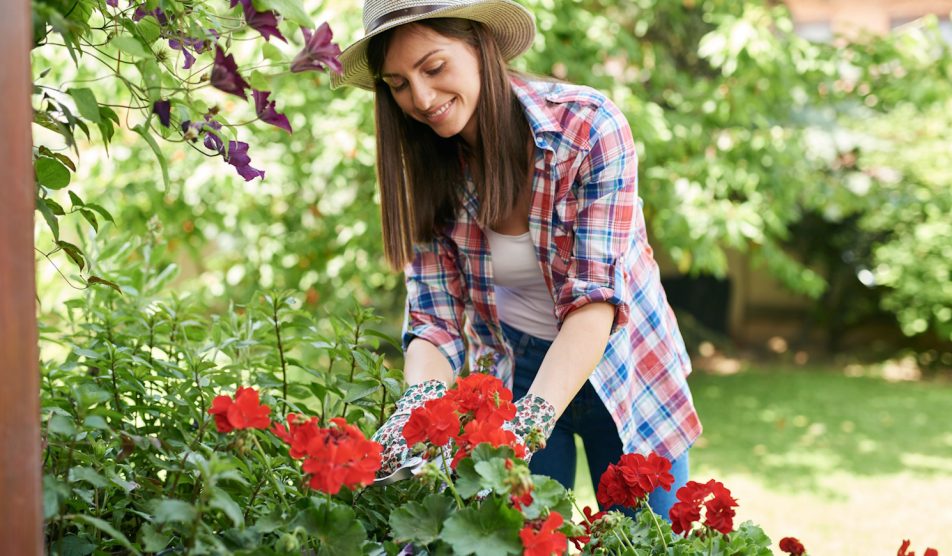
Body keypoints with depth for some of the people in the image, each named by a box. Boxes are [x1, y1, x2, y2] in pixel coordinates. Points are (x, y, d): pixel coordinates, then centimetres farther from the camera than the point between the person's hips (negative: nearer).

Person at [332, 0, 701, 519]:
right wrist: (416, 408, -35)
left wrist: (530, 423, -41)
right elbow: (435, 320, -13)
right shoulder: (427, 174, -10)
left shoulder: (589, 125, -23)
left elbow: (594, 299, -28)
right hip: (512, 374, 2)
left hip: (623, 371, -2)